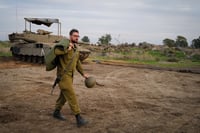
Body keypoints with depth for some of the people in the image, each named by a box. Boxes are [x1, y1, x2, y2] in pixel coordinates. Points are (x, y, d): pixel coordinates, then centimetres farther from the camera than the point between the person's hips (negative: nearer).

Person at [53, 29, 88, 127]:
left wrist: (83, 74, 21)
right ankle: (79, 118, -7)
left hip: (70, 75, 9)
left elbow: (77, 62, 22)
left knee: (64, 95, 18)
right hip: (63, 75, -9)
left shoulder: (76, 49, 13)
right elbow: (56, 51, -34)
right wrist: (67, 49, -31)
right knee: (71, 96, -10)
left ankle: (56, 112, 35)